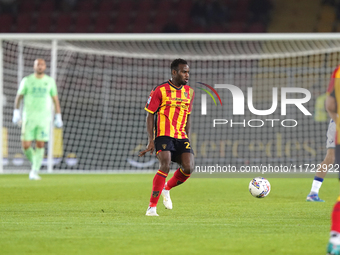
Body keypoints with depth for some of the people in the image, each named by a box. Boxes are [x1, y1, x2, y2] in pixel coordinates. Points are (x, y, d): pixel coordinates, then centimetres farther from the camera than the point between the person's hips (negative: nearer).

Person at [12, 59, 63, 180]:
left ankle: (34, 172, -4)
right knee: (26, 146, -7)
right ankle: (35, 164, 20)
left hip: (44, 118, 0)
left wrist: (58, 117, 6)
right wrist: (16, 112, -6)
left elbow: (55, 100, 11)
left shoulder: (50, 81, 7)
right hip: (28, 117, 0)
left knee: (40, 145, -10)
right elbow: (19, 97, 6)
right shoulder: (27, 81, 3)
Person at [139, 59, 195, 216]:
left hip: (181, 137, 5)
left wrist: (187, 140, 16)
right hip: (163, 135, -5)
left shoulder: (189, 92, 12)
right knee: (165, 166, -22)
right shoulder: (160, 90, -5)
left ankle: (166, 189, 17)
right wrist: (150, 141, -9)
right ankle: (152, 207, -13)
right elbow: (150, 115, -3)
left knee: (188, 168, -13)